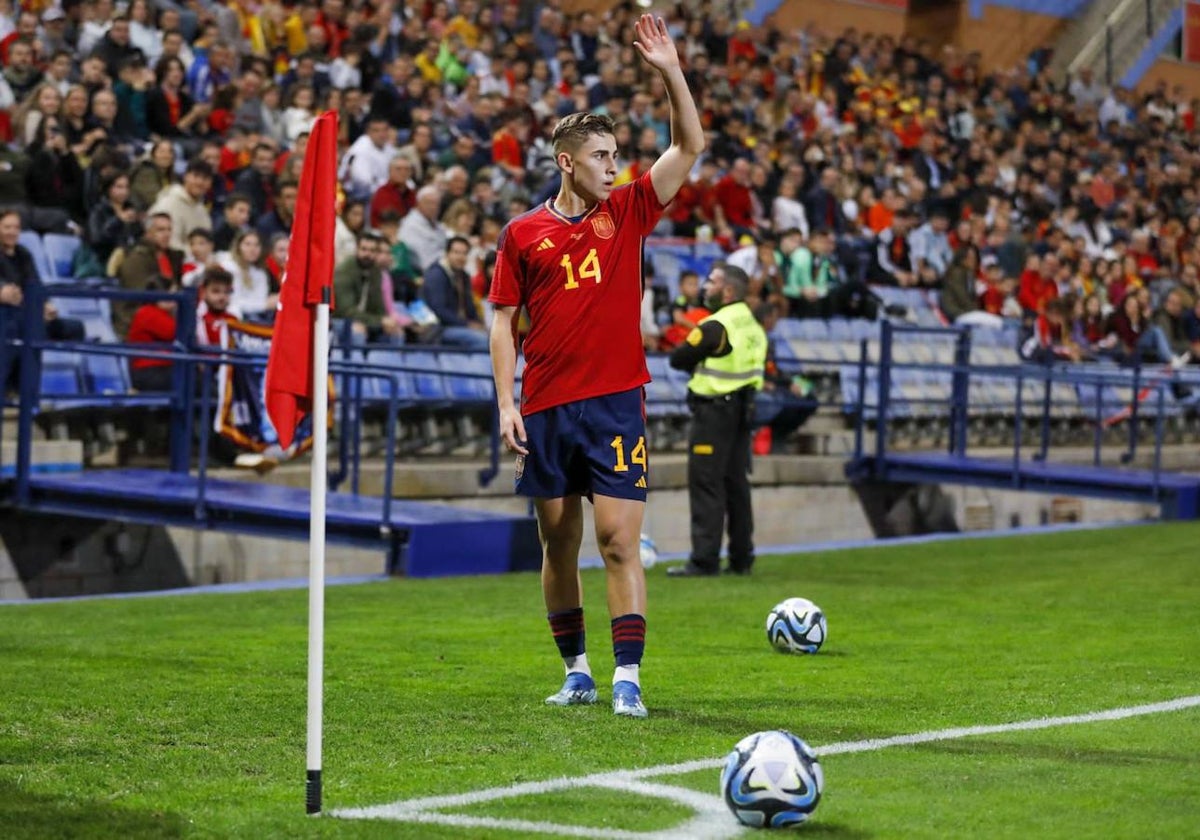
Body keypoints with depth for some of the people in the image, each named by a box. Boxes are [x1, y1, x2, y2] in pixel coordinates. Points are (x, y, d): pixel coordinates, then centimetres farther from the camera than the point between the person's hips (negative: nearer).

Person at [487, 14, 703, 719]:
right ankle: (577, 672, 20)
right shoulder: (524, 233, 6)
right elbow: (504, 320, 7)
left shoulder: (629, 213, 7)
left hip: (616, 403, -1)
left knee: (619, 540, -8)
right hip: (546, 409, 1)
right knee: (559, 544, 8)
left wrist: (671, 72, -8)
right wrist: (507, 402, -2)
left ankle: (627, 678, -8)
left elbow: (690, 146, 3)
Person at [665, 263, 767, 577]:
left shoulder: (716, 327, -16)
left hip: (714, 410, -9)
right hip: (743, 408, 9)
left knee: (706, 484, -6)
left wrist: (697, 363, 8)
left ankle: (704, 560, -7)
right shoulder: (753, 326, 11)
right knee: (736, 483, 13)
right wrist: (706, 364, 7)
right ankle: (741, 558, 18)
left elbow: (677, 359, -12)